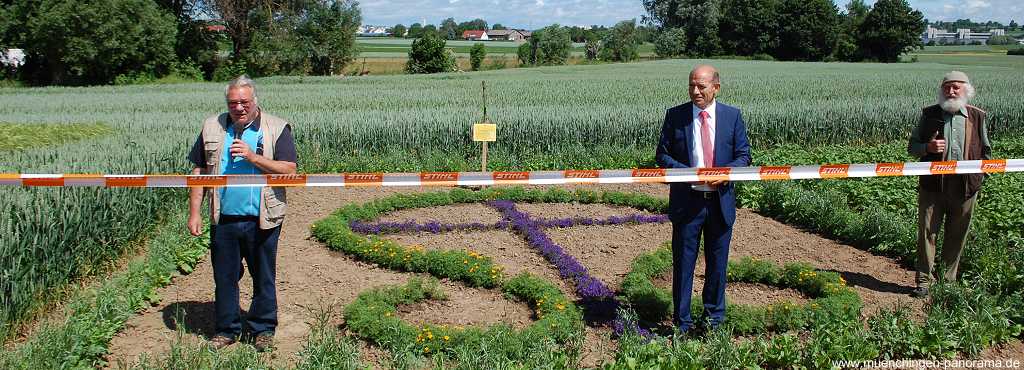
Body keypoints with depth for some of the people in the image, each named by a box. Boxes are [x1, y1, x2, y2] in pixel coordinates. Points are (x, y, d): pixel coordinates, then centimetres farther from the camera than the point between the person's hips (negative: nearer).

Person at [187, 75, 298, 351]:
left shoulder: (277, 129, -2)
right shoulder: (212, 128, 8)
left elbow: (289, 170, -10)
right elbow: (199, 172, 9)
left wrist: (253, 157, -19)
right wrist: (194, 213, 4)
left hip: (262, 221, -2)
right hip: (223, 220, 3)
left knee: (264, 278, 9)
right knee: (224, 277, 11)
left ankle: (263, 329, 24)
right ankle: (227, 329, 27)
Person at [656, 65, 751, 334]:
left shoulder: (732, 116, 3)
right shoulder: (675, 116, -1)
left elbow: (743, 155, 5)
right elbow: (662, 155, 1)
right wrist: (688, 172, -15)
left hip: (721, 201, 1)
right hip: (687, 201, -1)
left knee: (718, 264, 12)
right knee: (683, 263, 4)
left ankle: (714, 319, 28)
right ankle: (682, 323, 16)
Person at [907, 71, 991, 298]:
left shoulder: (977, 116, 9)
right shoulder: (930, 114, 5)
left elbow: (986, 151, 18)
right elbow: (912, 147, 8)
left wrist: (980, 174, 5)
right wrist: (928, 147, -13)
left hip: (965, 187, 1)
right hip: (933, 185, -1)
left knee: (957, 235, 8)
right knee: (927, 231, -2)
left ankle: (949, 280, 20)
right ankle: (924, 281, 4)